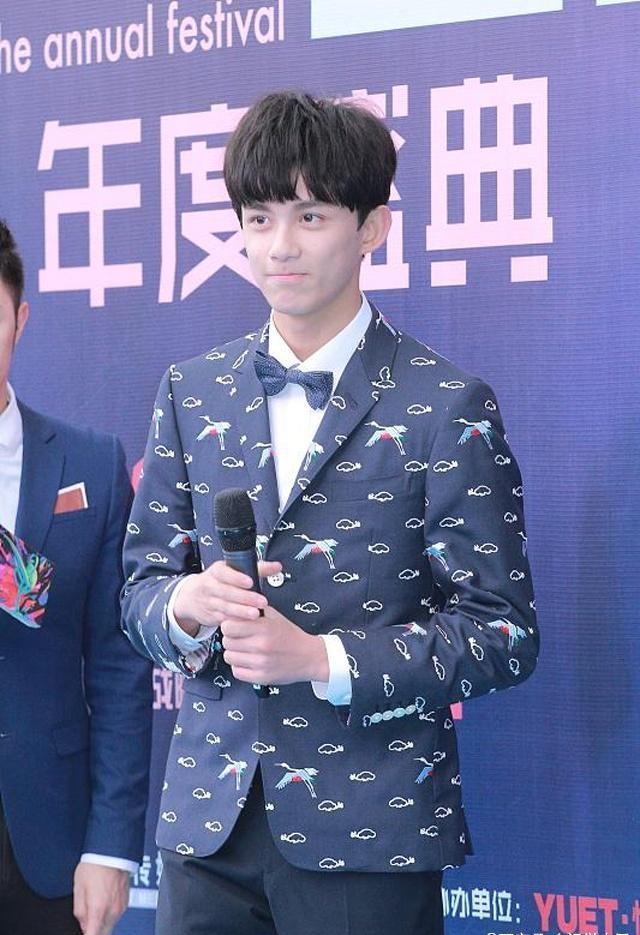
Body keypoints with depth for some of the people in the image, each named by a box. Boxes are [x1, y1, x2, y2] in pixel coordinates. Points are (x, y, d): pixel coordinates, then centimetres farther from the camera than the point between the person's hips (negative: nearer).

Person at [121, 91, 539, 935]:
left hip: (368, 831, -4)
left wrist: (321, 658, -19)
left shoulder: (446, 408, -6)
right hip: (209, 821, 4)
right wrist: (185, 605, -12)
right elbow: (141, 587, 11)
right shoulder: (192, 392, 9)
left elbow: (502, 632, -8)